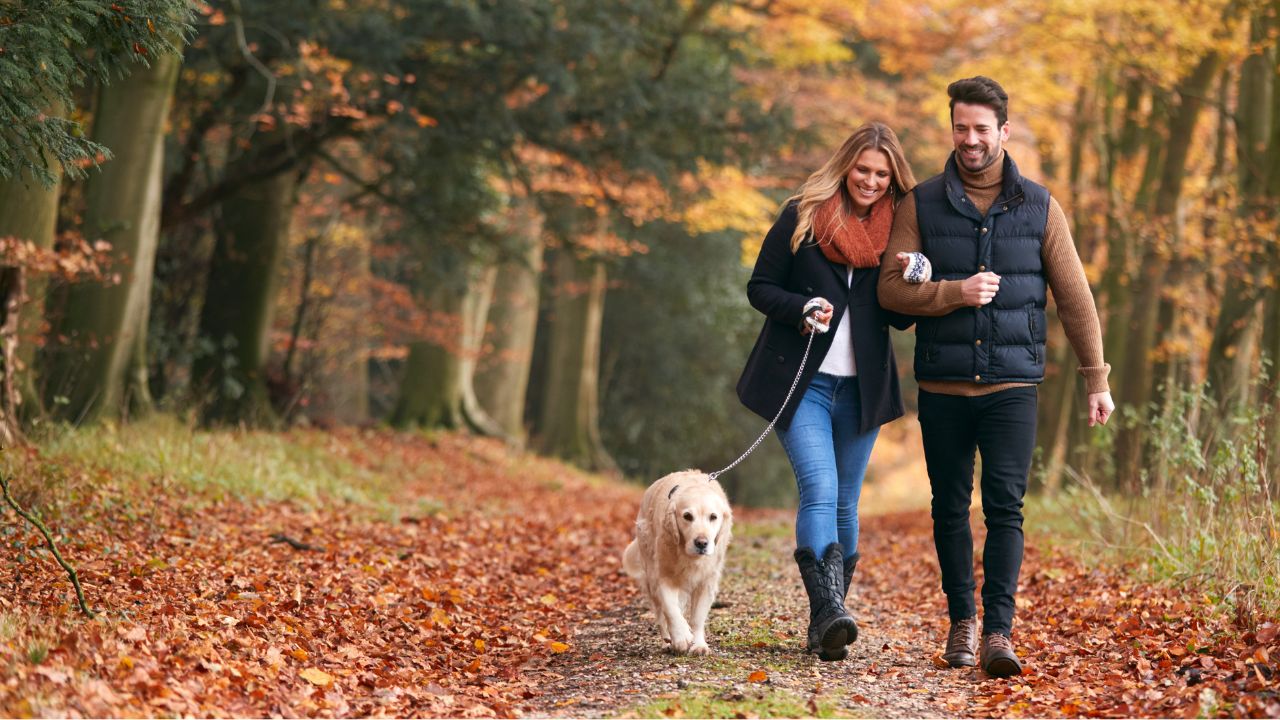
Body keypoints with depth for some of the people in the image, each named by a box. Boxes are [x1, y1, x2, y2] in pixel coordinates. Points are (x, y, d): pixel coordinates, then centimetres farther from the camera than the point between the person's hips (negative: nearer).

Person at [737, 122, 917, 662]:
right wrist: (801, 307, -16)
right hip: (801, 382, -3)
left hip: (861, 389, 3)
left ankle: (825, 623, 15)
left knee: (845, 504, 6)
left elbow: (900, 318, 11)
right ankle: (830, 613, -28)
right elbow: (760, 287, 2)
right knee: (820, 491, -19)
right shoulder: (802, 216, 0)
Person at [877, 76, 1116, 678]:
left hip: (1012, 385, -1)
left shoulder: (1038, 207, 5)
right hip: (942, 386, 1)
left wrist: (1096, 378, 6)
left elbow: (1074, 297, 8)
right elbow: (891, 288, -1)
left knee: (1005, 508, -10)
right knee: (950, 508, 8)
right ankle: (961, 620, 22)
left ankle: (998, 633, -10)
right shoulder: (921, 204, 4)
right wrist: (954, 293, -17)